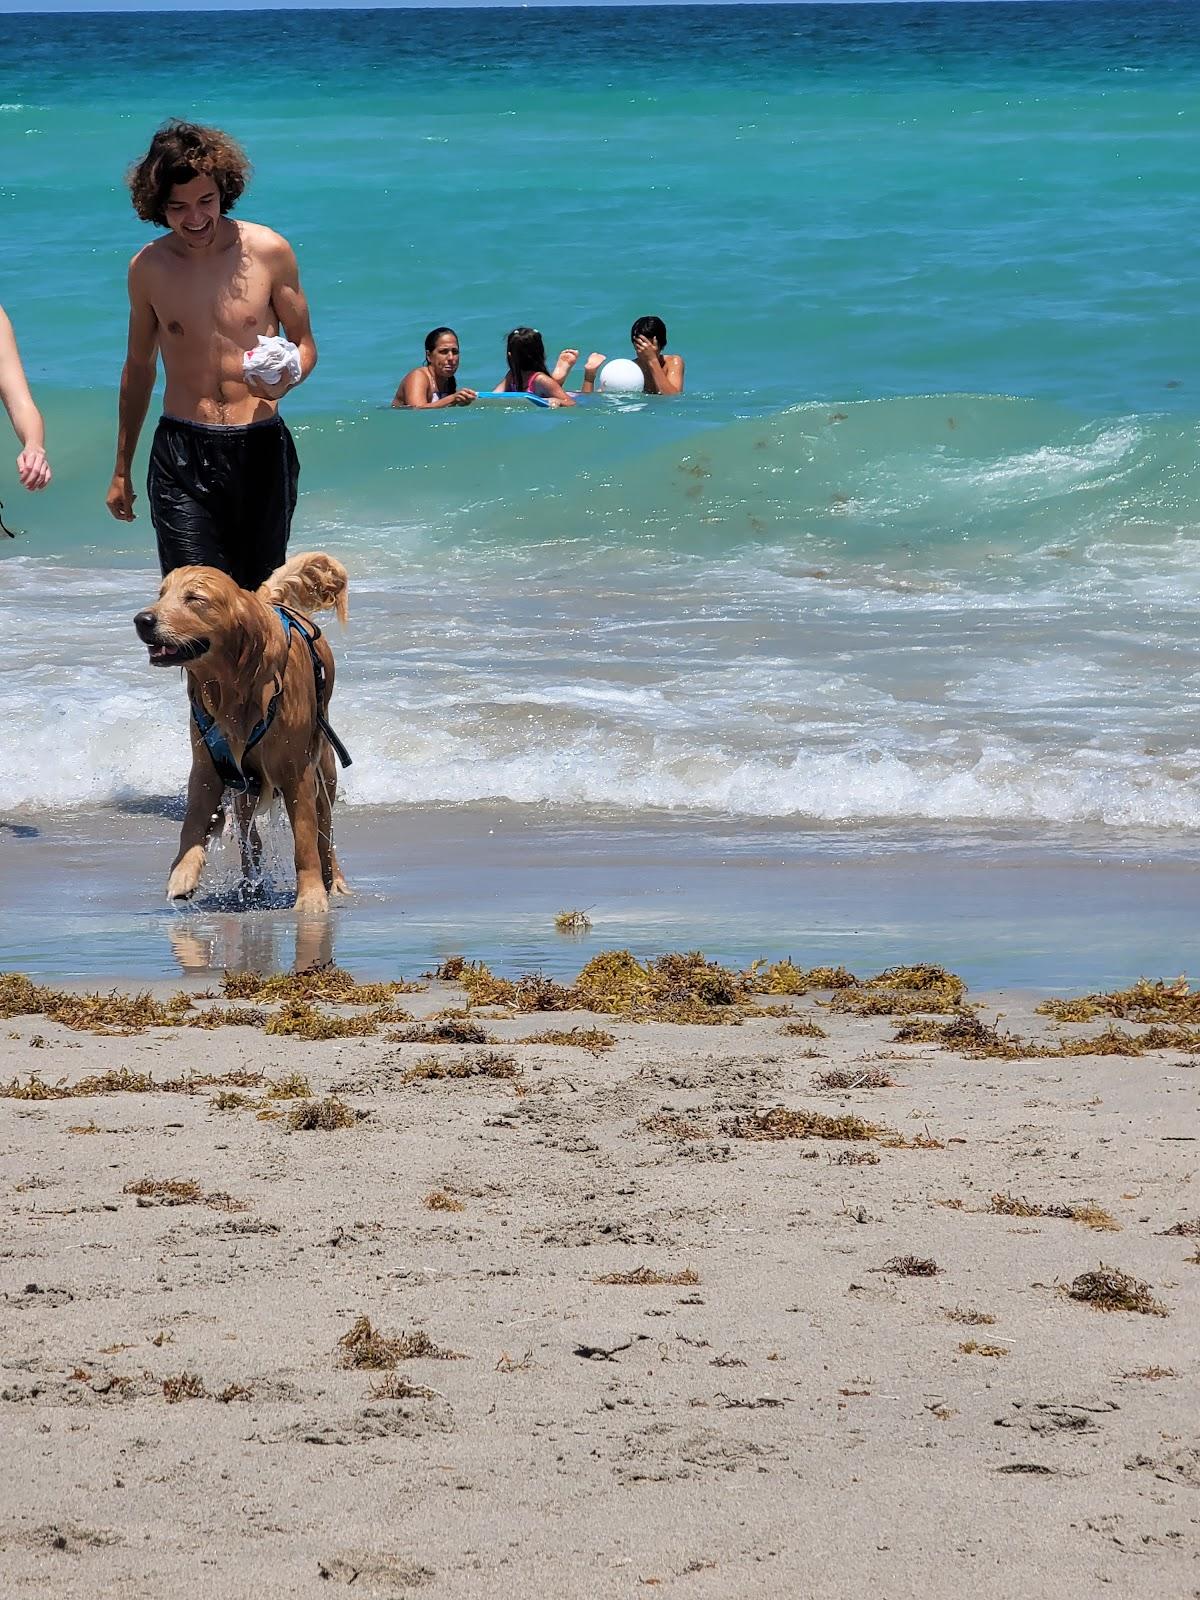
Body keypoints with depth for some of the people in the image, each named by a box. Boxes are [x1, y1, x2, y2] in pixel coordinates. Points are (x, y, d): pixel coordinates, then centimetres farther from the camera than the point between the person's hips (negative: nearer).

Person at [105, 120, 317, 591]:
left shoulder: (269, 251, -2)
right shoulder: (148, 267, 3)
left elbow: (304, 345, 8)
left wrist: (285, 378, -17)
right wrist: (121, 470, 20)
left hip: (260, 449, 0)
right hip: (182, 456, 0)